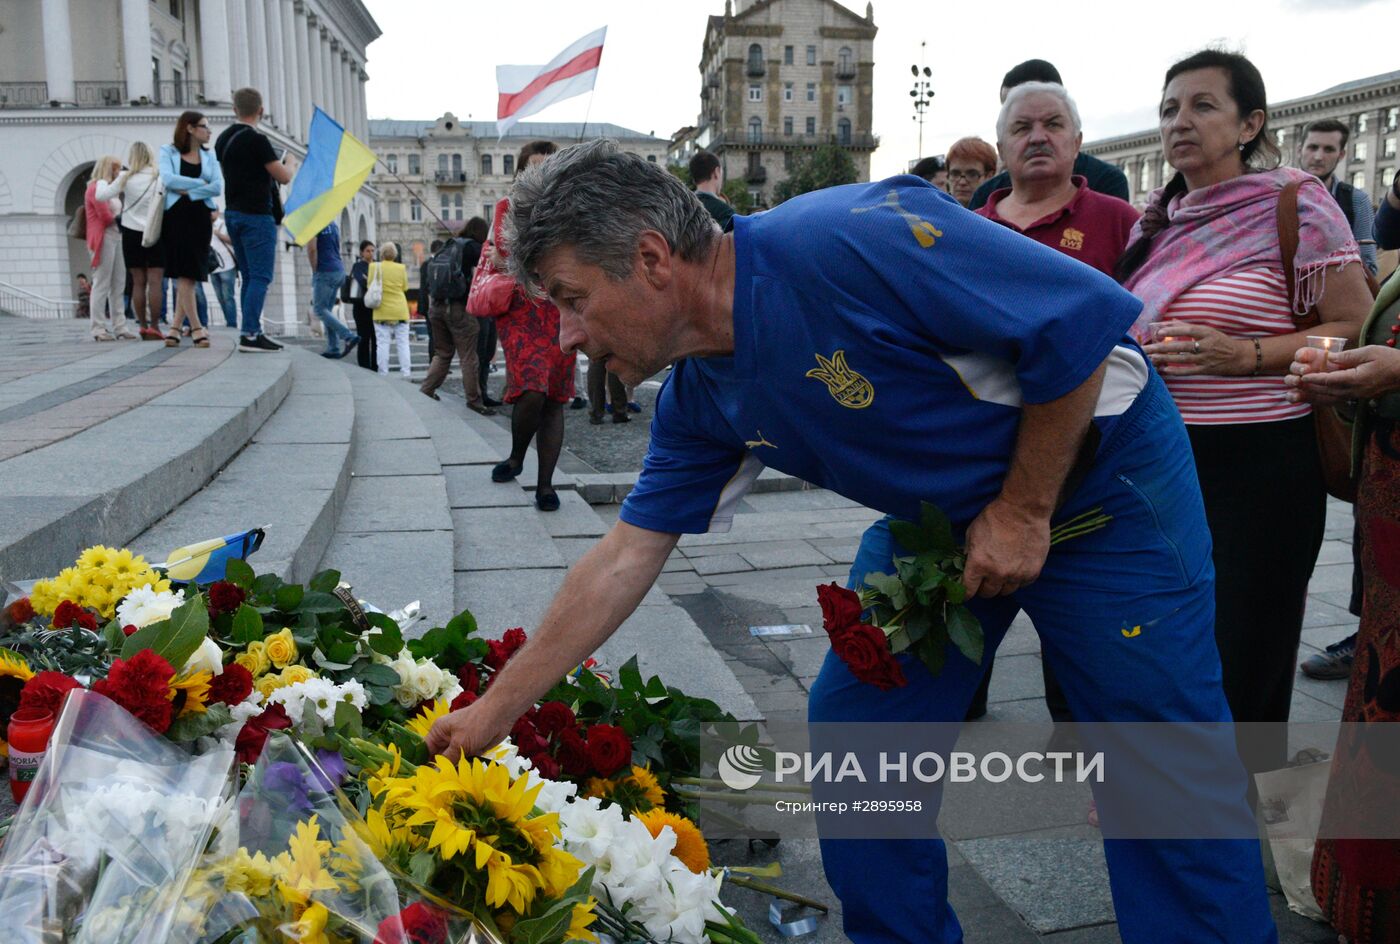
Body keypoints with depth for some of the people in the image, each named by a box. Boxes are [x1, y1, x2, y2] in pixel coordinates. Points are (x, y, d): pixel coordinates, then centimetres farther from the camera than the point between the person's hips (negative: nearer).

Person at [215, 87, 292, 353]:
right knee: (260, 277, -8)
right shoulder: (256, 140, -14)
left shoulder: (223, 139, 11)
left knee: (249, 277, 12)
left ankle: (254, 331, 13)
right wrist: (288, 166, 11)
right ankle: (250, 335, -12)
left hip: (233, 212, 8)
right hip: (256, 214, -8)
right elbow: (284, 177, -11)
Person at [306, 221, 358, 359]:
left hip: (325, 271, -8)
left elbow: (312, 249, -18)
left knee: (320, 309, -3)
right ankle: (333, 349, 5)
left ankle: (349, 336, -15)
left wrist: (315, 271, -8)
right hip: (339, 270, 8)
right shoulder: (333, 223, 16)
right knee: (327, 310, 10)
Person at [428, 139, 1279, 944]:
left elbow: (1083, 314, -27)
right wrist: (496, 710, 2)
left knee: (1168, 770, -3)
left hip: (1098, 473, -7)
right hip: (942, 513, 7)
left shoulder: (845, 241, -32)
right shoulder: (700, 400, -6)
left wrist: (1023, 511, -19)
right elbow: (624, 560, 0)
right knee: (853, 730, 5)